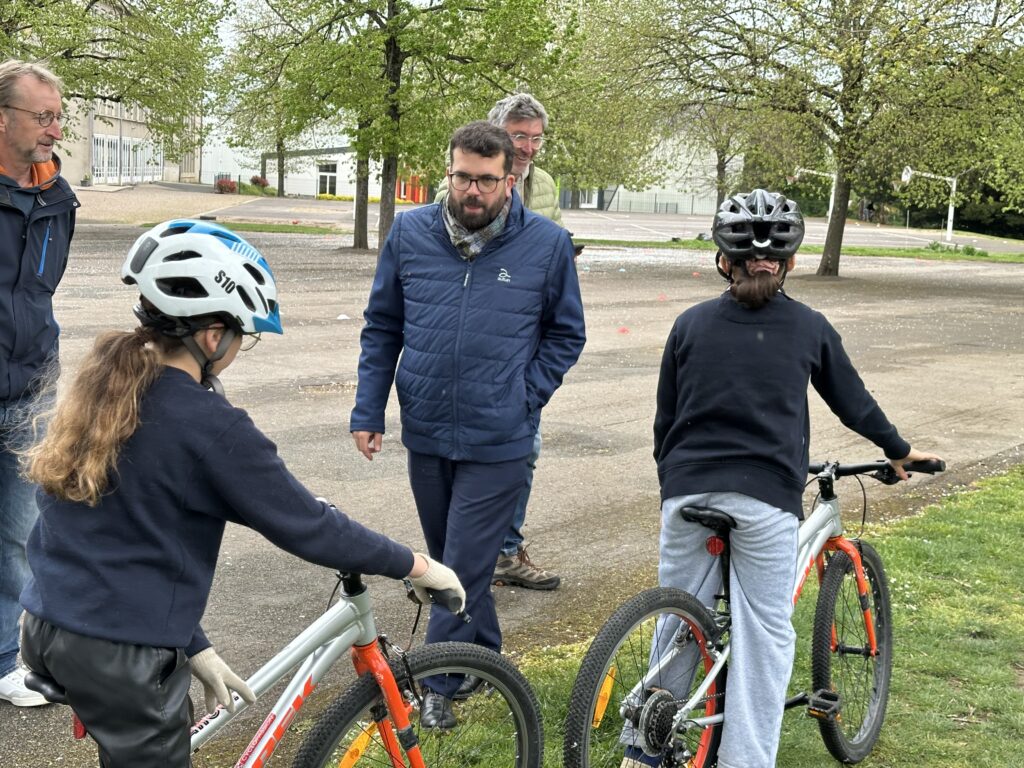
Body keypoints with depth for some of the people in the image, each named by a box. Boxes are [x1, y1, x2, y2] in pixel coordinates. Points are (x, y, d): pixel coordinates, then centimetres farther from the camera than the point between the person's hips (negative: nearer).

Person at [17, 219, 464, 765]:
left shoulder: (103, 386, 4)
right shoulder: (208, 426, -20)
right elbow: (309, 526, -15)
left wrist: (192, 647, 11)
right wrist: (418, 567, -1)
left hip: (48, 628, 8)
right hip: (120, 654, -8)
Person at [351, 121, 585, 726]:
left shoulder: (548, 243, -6)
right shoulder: (411, 233, 0)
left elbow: (566, 334, 6)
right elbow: (382, 328, 8)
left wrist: (525, 397, -4)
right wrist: (368, 411, 4)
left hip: (498, 443, -3)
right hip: (425, 433, 4)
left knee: (463, 568, 0)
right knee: (450, 558, 18)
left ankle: (441, 686, 17)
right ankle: (485, 656, 39)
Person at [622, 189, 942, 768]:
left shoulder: (692, 323, 7)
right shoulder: (809, 328, 3)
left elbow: (665, 420, 11)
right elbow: (853, 401, 16)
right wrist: (899, 451, 32)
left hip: (688, 490, 3)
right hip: (766, 498, -2)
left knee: (678, 623, 14)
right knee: (765, 635, 7)